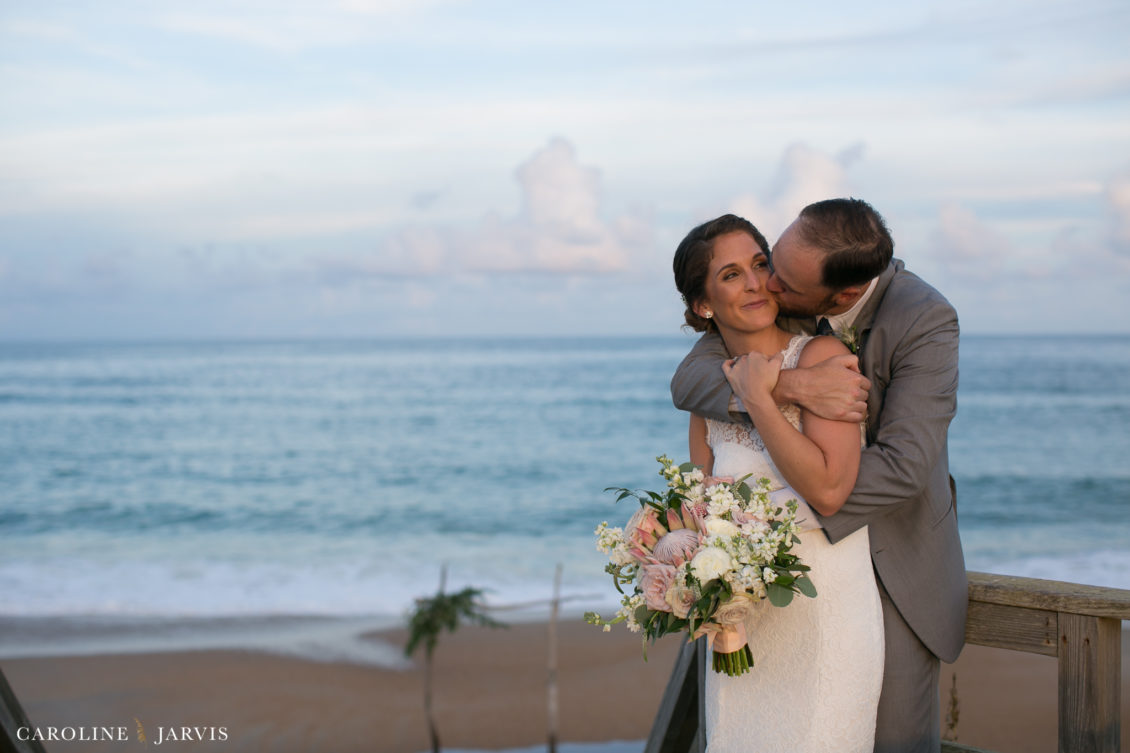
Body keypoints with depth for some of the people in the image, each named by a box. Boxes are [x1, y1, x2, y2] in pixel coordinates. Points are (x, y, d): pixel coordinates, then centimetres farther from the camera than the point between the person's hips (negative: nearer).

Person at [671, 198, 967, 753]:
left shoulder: (926, 321, -24)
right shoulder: (769, 290, -12)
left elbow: (902, 466, -30)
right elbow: (690, 381, -19)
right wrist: (789, 386, -36)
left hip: (896, 554, -3)